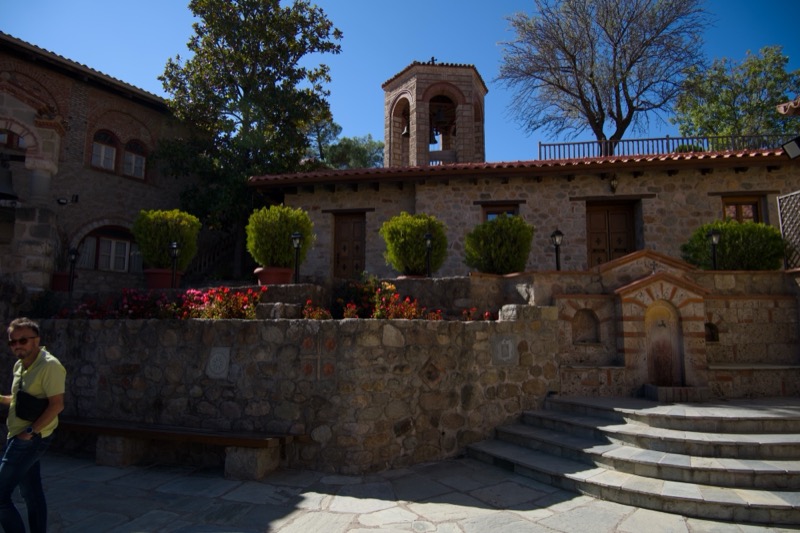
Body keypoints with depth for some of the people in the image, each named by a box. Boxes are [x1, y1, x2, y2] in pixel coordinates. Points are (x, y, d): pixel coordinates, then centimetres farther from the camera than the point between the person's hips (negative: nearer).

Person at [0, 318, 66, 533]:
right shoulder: (20, 365, 9)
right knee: (32, 495, 17)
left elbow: (57, 405, -22)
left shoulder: (49, 365, -18)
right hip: (19, 438, 9)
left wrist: (30, 432, -21)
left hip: (30, 440, -9)